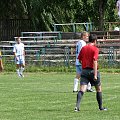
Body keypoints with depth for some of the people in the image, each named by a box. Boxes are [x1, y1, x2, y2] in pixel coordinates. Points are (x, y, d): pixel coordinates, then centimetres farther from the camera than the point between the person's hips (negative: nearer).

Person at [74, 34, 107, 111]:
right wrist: (95, 74, -20)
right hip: (92, 70, -4)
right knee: (99, 89, 14)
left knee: (82, 90, -5)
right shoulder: (95, 49, -8)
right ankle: (101, 107, 23)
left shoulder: (83, 48, 9)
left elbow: (80, 60, 15)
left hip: (84, 70, 4)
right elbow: (95, 61, -16)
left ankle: (77, 106, -23)